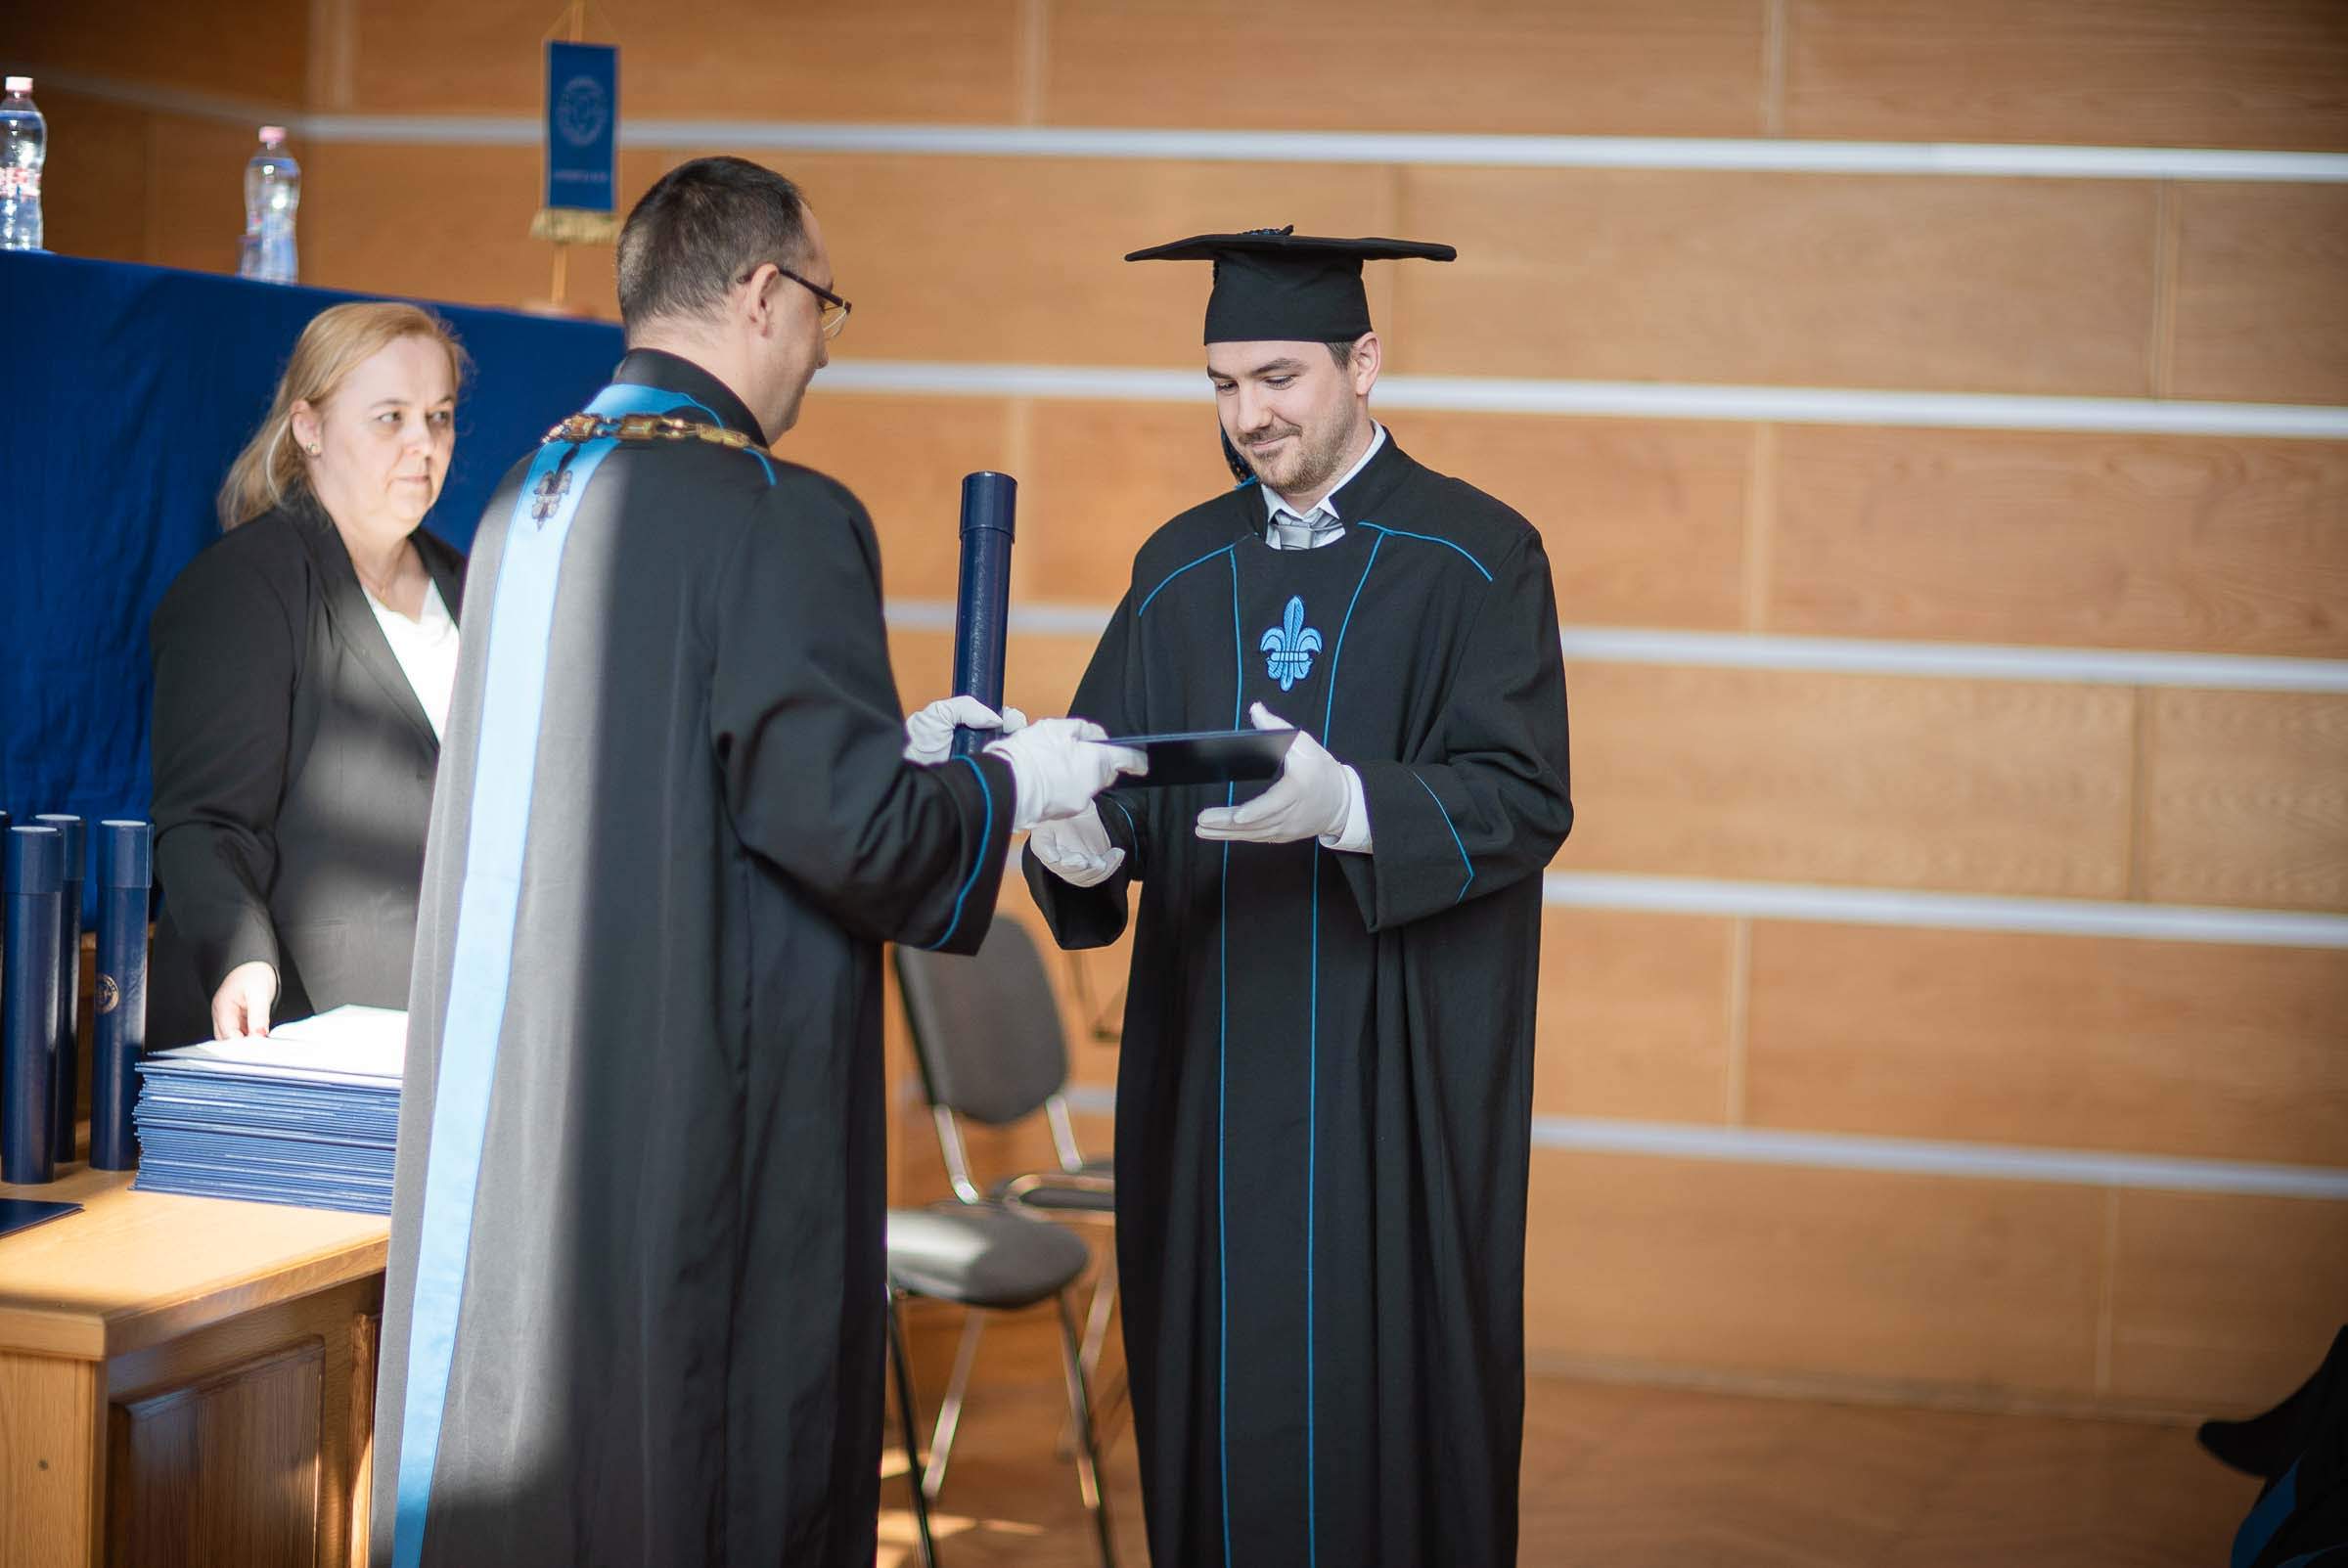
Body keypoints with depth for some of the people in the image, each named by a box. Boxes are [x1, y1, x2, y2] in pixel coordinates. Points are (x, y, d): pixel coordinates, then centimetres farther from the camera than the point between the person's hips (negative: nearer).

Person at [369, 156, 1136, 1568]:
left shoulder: (532, 497, 9)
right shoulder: (781, 516, -16)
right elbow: (849, 826, -19)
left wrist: (886, 744, 21)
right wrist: (1008, 782, 0)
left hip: (506, 1104, 8)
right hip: (699, 1105, -8)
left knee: (514, 1441, 15)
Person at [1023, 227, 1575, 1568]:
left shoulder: (1479, 561, -2)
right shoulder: (1183, 572, 12)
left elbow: (1523, 799, -13)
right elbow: (1105, 773, 4)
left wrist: (1343, 802, -29)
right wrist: (1084, 839, -20)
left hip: (1394, 1075, -4)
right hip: (1212, 1065, 4)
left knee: (1381, 1400, -3)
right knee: (1218, 1392, 6)